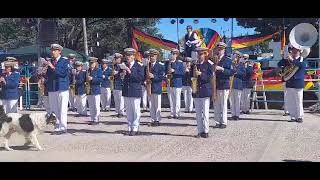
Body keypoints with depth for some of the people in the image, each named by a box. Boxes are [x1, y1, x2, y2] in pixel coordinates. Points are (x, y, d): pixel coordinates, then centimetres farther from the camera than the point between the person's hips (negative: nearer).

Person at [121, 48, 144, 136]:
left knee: (136, 111, 1)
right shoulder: (124, 65, 10)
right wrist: (122, 74, -10)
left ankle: (135, 128, 9)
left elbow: (141, 78, -14)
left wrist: (130, 73, -20)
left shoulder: (139, 65, -4)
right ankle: (130, 128, 18)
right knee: (128, 111, 10)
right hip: (126, 91, 5)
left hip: (135, 91, -4)